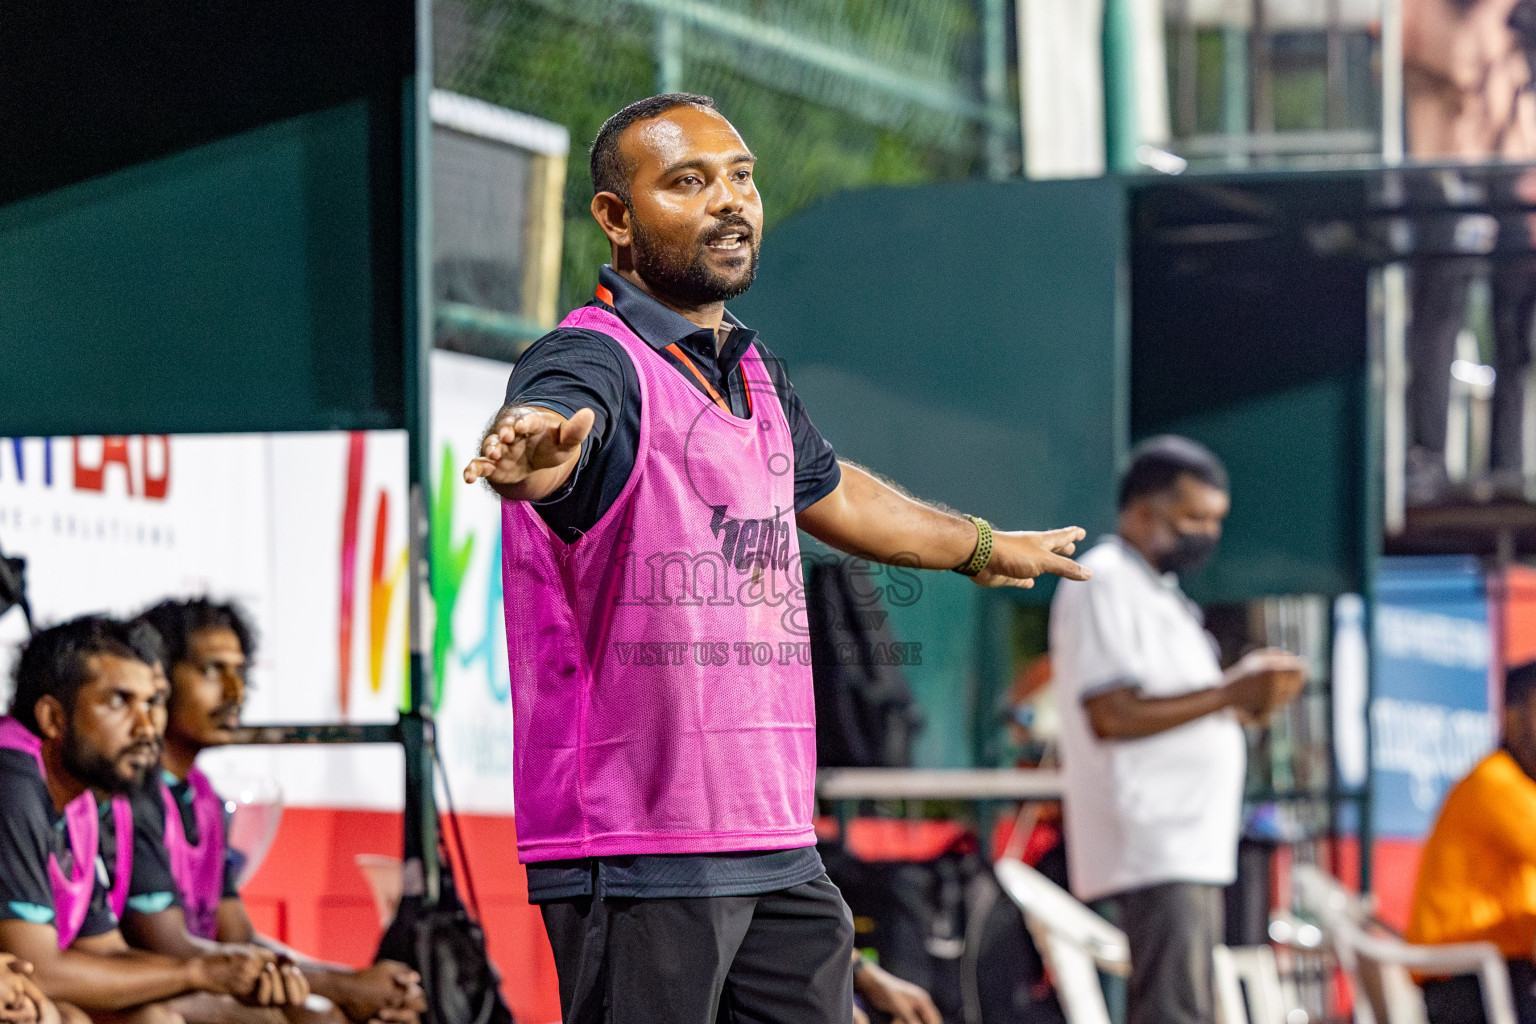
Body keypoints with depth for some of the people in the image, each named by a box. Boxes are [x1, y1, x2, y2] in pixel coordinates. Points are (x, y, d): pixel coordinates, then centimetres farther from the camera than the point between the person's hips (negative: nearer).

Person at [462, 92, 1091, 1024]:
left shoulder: (758, 377, 17)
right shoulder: (592, 363, -10)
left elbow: (829, 492, 37)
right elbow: (550, 421, -34)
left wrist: (982, 547, 54)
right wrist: (536, 446, -59)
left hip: (780, 848, 8)